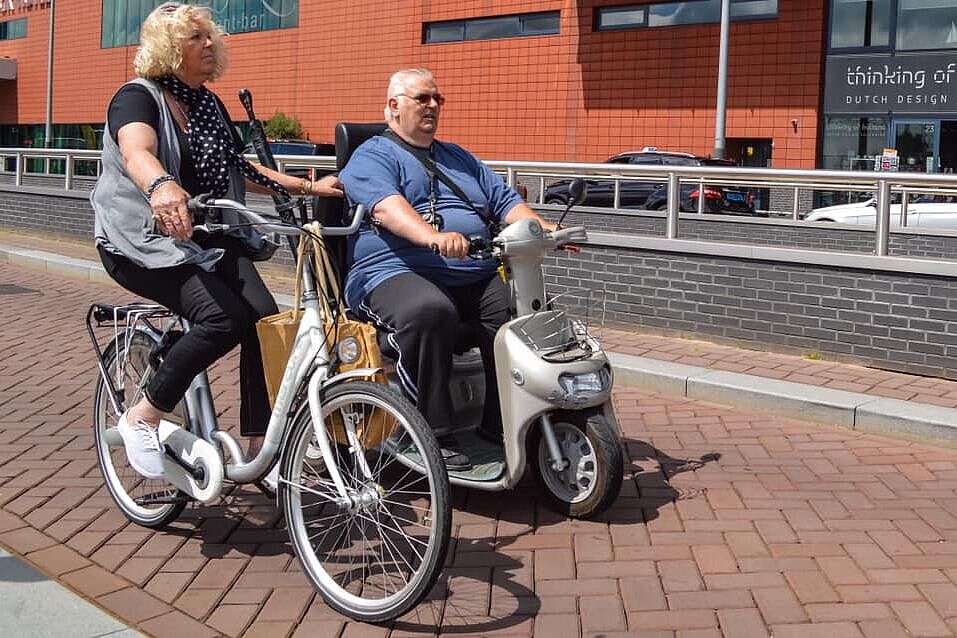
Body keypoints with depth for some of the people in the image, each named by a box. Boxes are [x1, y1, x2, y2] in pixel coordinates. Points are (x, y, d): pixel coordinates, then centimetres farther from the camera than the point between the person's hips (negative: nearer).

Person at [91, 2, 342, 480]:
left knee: (264, 319, -17)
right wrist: (162, 187, -55)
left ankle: (260, 448, -10)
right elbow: (137, 152, -32)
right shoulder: (138, 96, -10)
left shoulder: (208, 104, 14)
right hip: (144, 241, -6)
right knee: (224, 318, -29)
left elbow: (241, 170, 21)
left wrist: (308, 187, 11)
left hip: (209, 238, 7)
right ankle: (141, 418, -10)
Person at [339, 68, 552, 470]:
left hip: (476, 279, 6)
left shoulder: (460, 159, 29)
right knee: (430, 311, -39)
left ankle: (500, 424, -8)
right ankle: (435, 435, -27)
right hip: (396, 273, -6)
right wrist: (433, 236, -35)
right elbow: (386, 206, -16)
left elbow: (506, 202, 21)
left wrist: (545, 231, 0)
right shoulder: (371, 158, 6)